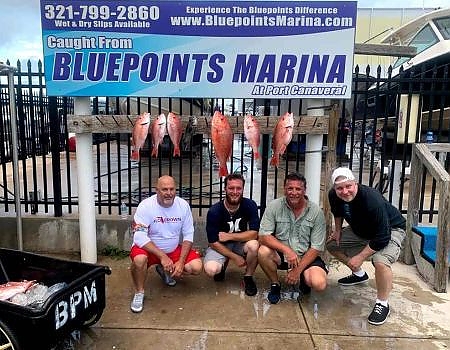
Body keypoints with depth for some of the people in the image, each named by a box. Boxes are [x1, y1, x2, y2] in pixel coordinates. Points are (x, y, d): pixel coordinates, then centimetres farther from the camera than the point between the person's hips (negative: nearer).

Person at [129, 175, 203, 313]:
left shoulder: (183, 205, -9)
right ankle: (139, 293, -4)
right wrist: (162, 256, -30)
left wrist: (181, 261, -14)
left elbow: (188, 235, -4)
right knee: (139, 259, -36)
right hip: (149, 248, -3)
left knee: (196, 267, -15)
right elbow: (140, 237, -24)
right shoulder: (146, 206, -19)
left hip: (174, 249, 4)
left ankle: (165, 271, 16)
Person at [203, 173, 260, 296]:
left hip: (241, 244, 1)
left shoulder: (250, 205, -16)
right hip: (220, 246, -1)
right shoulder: (214, 211, -19)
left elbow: (254, 233, -21)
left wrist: (229, 236, -20)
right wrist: (235, 257, -16)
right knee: (211, 270, -29)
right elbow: (214, 242, -14)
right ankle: (222, 265, 12)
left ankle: (248, 277, -3)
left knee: (254, 245, -33)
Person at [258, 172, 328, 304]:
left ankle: (303, 281, 13)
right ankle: (275, 285, 0)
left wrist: (298, 270, -16)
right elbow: (263, 236, -16)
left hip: (306, 257, 0)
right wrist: (286, 250, -30)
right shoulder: (274, 206, -9)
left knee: (319, 284, -27)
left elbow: (316, 248, -8)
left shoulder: (316, 212, -9)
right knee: (263, 252, -30)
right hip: (280, 254, 1)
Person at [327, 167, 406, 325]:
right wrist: (338, 230, 6)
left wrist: (360, 257, -28)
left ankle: (382, 304, -7)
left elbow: (383, 237, -33)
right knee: (332, 244, 4)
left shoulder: (372, 200, -38)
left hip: (390, 230, -7)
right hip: (360, 230, 8)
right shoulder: (334, 195, -18)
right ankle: (359, 274, 27)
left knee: (381, 262, -34)